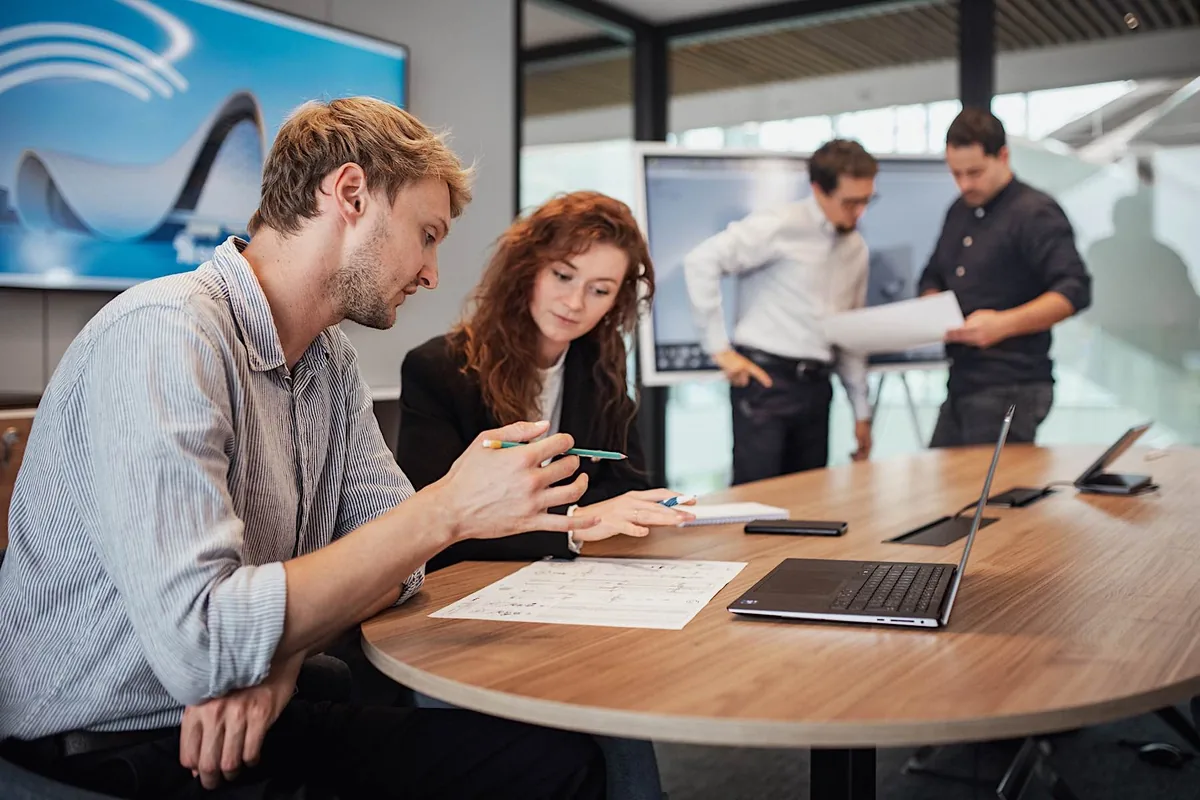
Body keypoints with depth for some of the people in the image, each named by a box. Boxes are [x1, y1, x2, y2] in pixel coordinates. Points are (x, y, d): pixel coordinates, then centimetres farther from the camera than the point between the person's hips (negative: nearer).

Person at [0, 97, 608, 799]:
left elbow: (388, 543, 6)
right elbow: (199, 643, -30)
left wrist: (283, 658, -14)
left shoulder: (332, 360, 7)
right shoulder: (166, 333, -22)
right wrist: (448, 509, -26)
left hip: (258, 723, 8)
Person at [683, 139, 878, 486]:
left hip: (815, 385, 7)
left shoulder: (856, 248, 14)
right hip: (766, 379, -7)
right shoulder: (781, 226, -7)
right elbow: (701, 261, -16)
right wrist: (720, 348, -15)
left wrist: (862, 411, 19)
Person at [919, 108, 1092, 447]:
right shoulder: (959, 212, 17)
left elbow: (1075, 291, -17)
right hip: (961, 386, 8)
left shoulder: (1036, 213, -8)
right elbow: (932, 278, 26)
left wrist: (1003, 324, -28)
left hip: (1011, 390, -8)